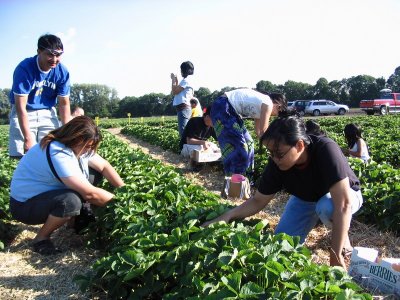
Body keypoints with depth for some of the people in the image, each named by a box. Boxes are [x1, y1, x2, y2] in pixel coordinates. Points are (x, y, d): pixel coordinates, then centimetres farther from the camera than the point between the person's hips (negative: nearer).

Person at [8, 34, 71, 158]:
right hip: (23, 113, -3)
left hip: (47, 113, 3)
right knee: (24, 154, -13)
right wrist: (28, 138, -27)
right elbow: (21, 106, -24)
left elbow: (64, 104, -5)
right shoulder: (24, 68, -22)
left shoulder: (62, 72, -13)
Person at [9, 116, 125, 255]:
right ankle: (41, 239, -11)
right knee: (71, 201, -37)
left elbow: (104, 166, 0)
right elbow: (90, 193, -35)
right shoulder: (57, 154, -33)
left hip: (47, 194, 9)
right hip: (24, 205, -8)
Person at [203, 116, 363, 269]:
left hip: (342, 194, -3)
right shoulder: (277, 163, -25)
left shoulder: (325, 149, -39)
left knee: (327, 207, -38)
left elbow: (343, 203, -43)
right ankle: (314, 218, 17)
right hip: (305, 199, 4)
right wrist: (228, 215, -32)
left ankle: (343, 234, -5)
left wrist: (336, 257, -45)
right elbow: (258, 201, -15)